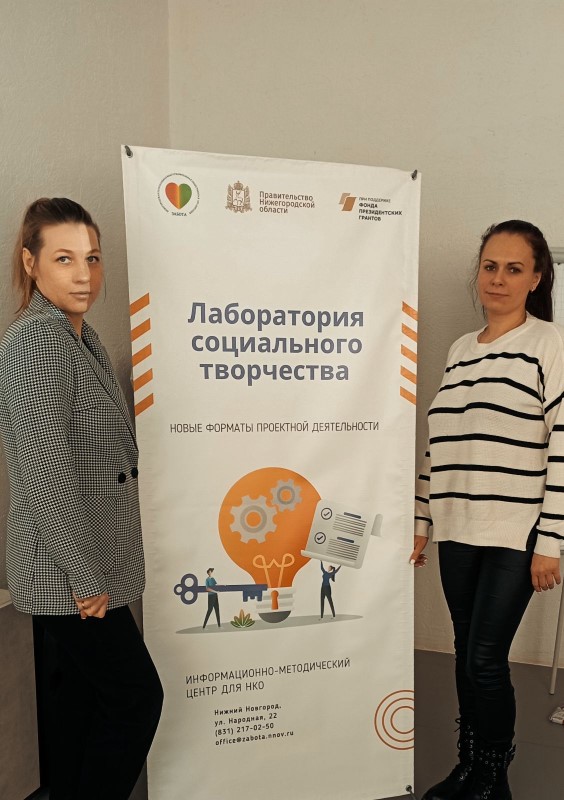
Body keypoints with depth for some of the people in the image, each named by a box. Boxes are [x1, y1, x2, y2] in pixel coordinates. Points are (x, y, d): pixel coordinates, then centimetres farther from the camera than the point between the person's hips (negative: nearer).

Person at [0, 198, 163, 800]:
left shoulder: (78, 336, 9)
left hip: (79, 566, 9)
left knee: (82, 693, 21)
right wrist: (85, 578, -18)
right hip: (65, 573, -9)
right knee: (136, 698, 5)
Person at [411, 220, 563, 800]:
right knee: (466, 655, 14)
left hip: (515, 535, -5)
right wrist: (421, 521, 13)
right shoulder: (459, 350, 11)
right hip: (457, 532, 5)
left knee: (486, 660, 1)